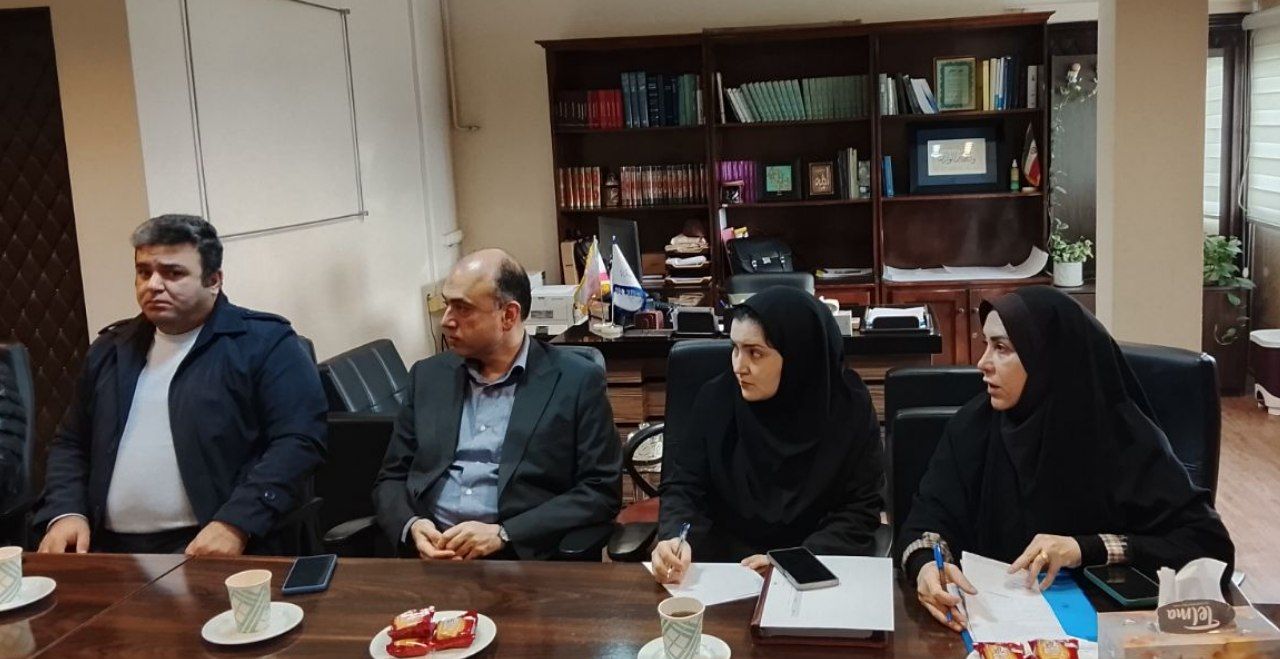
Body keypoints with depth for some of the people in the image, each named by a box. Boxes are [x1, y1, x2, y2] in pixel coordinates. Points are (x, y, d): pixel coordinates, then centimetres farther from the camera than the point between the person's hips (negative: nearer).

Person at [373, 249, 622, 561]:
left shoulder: (577, 381, 1)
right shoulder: (429, 376, 14)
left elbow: (601, 490, -3)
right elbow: (391, 478, 16)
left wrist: (502, 535, -12)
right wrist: (412, 527, -6)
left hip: (520, 559, -2)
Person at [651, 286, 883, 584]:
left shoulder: (849, 407, -7)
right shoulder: (715, 399, -3)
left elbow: (860, 510, -3)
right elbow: (683, 486, 0)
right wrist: (675, 538, -21)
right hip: (724, 565, 1)